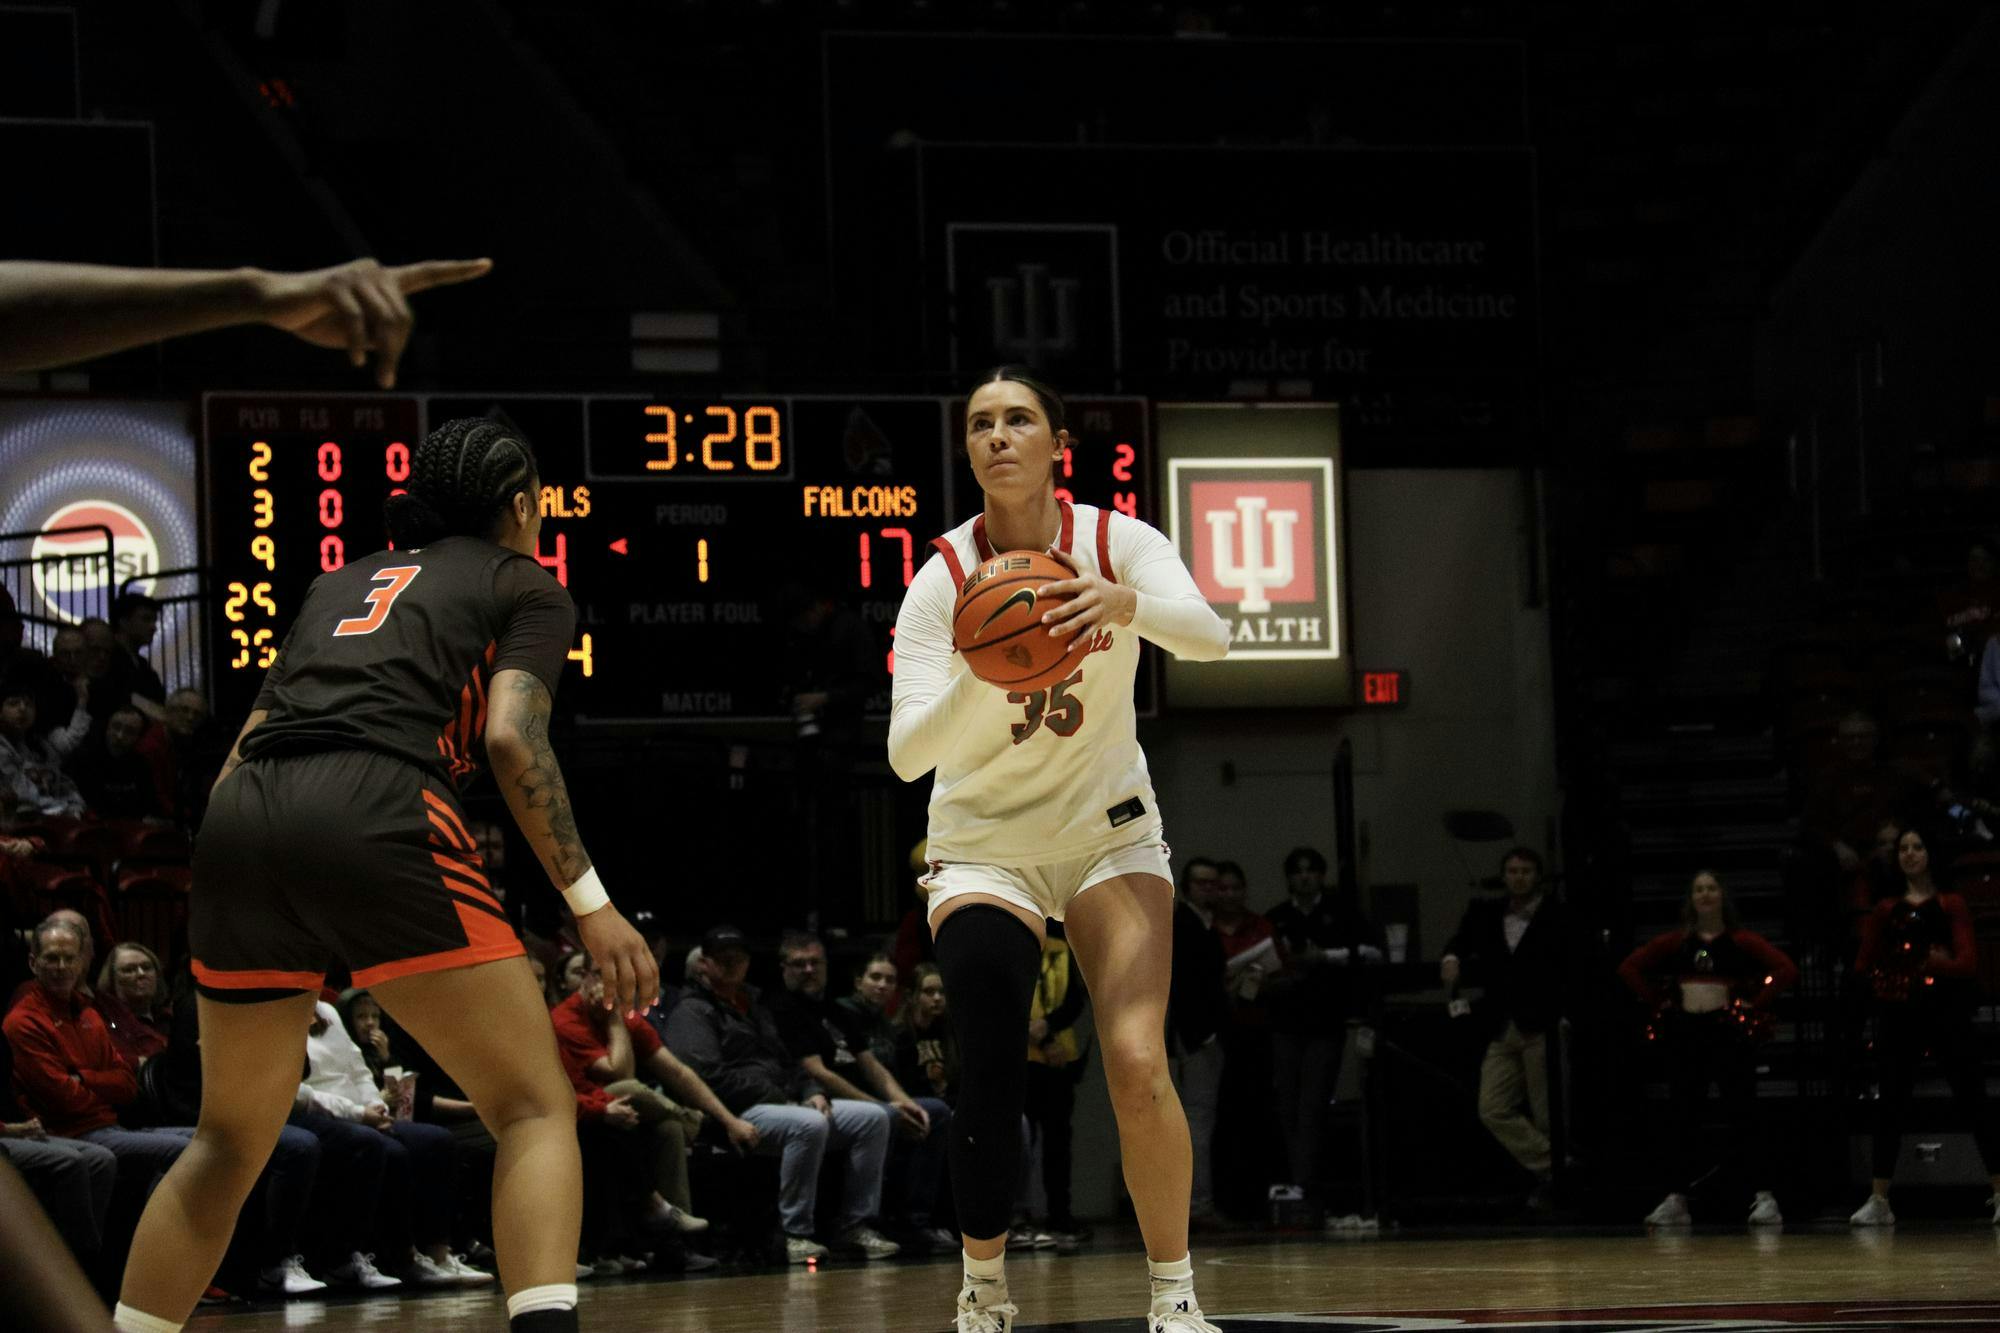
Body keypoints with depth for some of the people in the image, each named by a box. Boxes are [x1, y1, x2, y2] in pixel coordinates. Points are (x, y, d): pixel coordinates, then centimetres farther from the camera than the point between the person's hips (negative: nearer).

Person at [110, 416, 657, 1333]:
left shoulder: (343, 583, 33)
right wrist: (588, 901, -2)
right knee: (535, 1108, 0)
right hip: (375, 814, -5)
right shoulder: (525, 587, 17)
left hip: (240, 823, 6)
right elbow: (510, 738, -2)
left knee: (230, 1142, 21)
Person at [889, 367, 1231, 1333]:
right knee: (990, 1088, -14)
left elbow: (1208, 636, -30)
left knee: (1138, 1068, -16)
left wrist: (1123, 604, -50)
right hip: (983, 847, 0)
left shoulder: (1116, 542, -11)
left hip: (1109, 836, 0)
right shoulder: (943, 583, -15)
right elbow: (906, 755, -25)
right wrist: (981, 677, -43)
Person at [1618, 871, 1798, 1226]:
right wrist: (1658, 1004, 4)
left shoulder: (1741, 941, 1)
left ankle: (1764, 1198, -6)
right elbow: (1629, 968, 13)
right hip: (1684, 1034, 3)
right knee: (1684, 1119, 6)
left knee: (1742, 1116, -6)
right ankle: (1675, 1200, 9)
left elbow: (1786, 970, -7)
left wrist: (1754, 1006, -9)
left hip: (1728, 1033, -3)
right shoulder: (1675, 943, 9)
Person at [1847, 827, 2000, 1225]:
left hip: (1945, 1011, -3)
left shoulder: (1950, 905, 5)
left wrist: (1942, 965, -26)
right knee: (1889, 1106, 1)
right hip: (1899, 1014, 3)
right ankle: (1878, 1201, 5)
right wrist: (1887, 983, -8)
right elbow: (1864, 965, 12)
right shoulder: (1886, 910, 14)